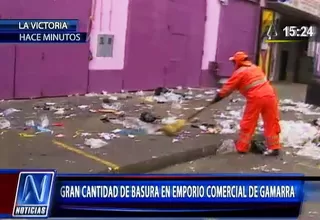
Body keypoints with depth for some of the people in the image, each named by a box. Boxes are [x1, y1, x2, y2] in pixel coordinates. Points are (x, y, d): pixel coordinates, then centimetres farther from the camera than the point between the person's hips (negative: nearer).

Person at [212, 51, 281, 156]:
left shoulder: (239, 72, 1)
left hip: (256, 98, -6)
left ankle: (242, 147, 13)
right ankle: (274, 147, 9)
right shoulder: (255, 67, 22)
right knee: (272, 123, 9)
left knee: (248, 123, 7)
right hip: (269, 95, 6)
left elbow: (227, 88, 3)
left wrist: (217, 98, 13)